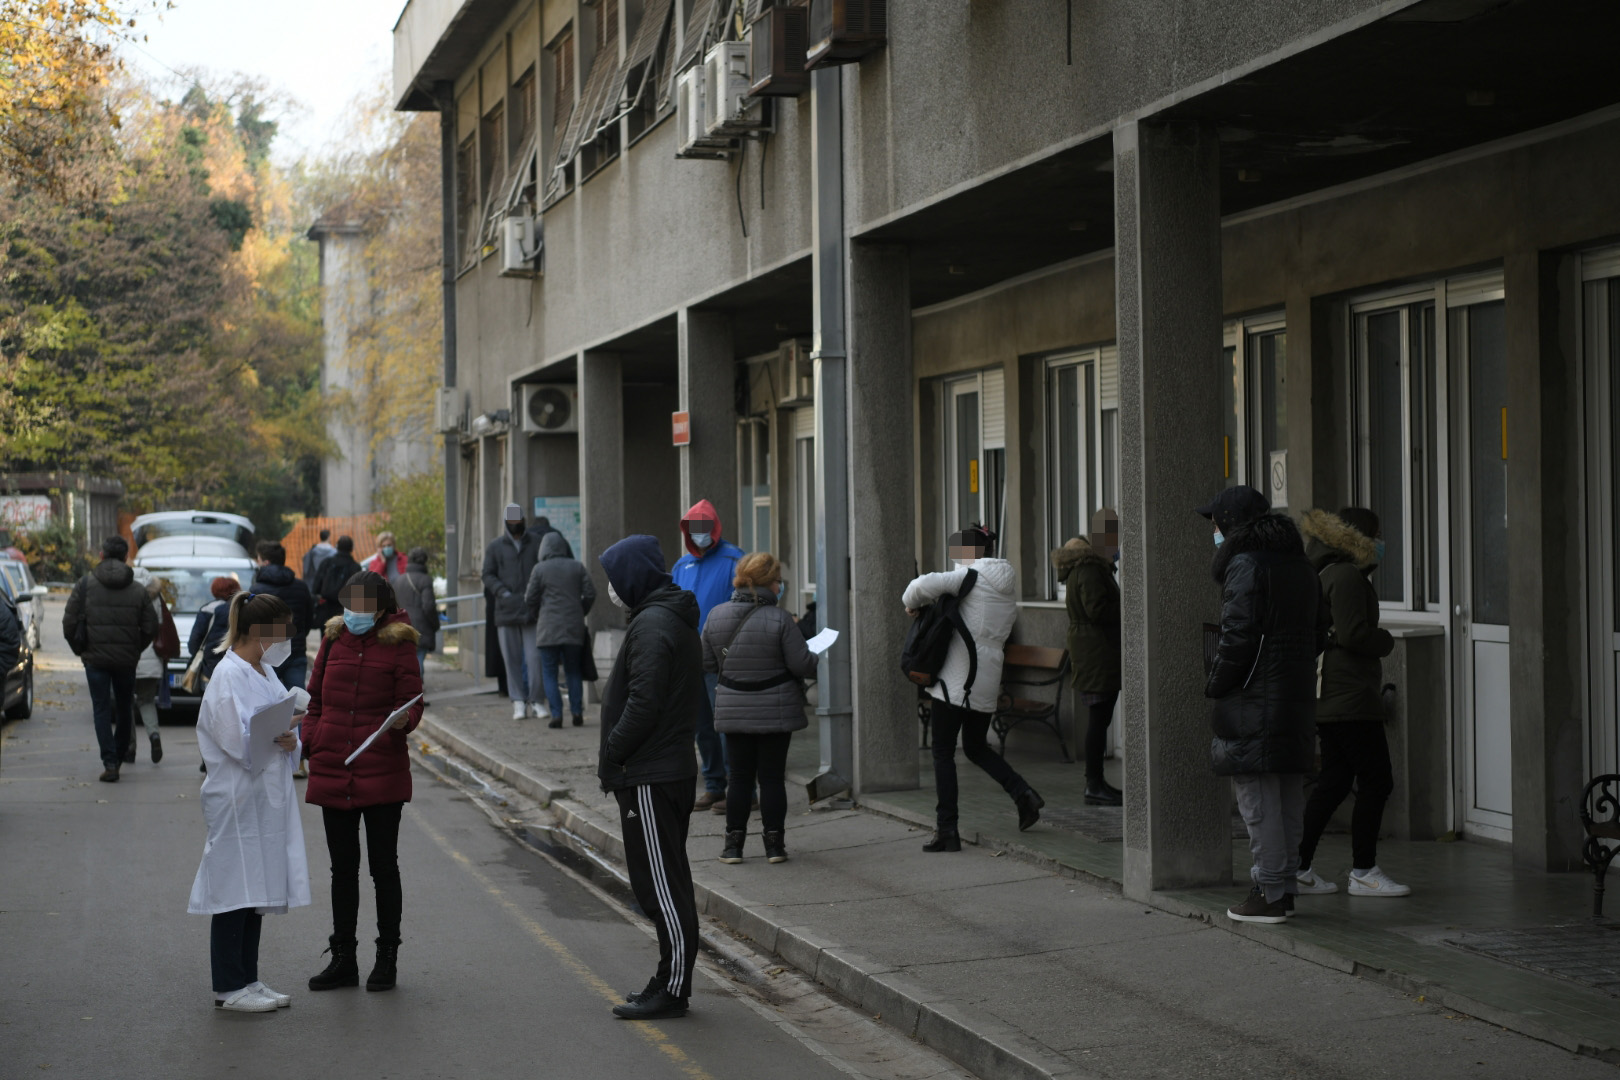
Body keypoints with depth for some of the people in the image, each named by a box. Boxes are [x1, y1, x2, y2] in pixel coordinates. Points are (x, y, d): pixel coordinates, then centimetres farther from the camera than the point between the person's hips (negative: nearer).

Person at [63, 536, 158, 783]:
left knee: (102, 710, 2)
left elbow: (70, 622, -4)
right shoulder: (137, 590, 1)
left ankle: (109, 763, -9)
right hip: (126, 660, 2)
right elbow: (151, 628, 1)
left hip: (95, 658, -2)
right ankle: (118, 758, 25)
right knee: (124, 708, 16)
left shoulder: (86, 584, -4)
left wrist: (79, 649, 11)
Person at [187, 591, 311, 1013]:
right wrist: (284, 731, -16)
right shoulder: (230, 675, -15)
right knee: (235, 888, -3)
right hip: (237, 799, -9)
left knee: (256, 893, 13)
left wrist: (288, 740, -6)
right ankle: (228, 987, 4)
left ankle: (247, 980, 20)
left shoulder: (264, 671, 13)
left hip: (266, 796, 9)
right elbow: (239, 740, -22)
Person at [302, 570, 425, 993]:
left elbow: (412, 702, -5)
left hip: (382, 773, -4)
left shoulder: (398, 644, -3)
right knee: (343, 867, 11)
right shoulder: (333, 638, 9)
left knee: (383, 867, 3)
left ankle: (386, 959, 13)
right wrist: (310, 742, 6)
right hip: (332, 772, 4)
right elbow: (317, 700, 15)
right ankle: (343, 960, 20)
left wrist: (404, 720, -26)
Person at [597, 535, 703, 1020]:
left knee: (661, 886, -5)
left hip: (650, 779, -11)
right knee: (667, 885, 15)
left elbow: (643, 704, -23)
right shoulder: (677, 620, 17)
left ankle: (672, 990, -1)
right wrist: (614, 759, 16)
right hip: (674, 768, 11)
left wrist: (611, 758, -13)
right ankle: (671, 982, 22)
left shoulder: (652, 625, -16)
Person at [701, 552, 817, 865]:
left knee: (740, 778, 10)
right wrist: (816, 664, 10)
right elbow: (802, 663, -12)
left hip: (733, 711, 3)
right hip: (776, 710, -3)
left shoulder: (716, 616, -3)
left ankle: (733, 844, 12)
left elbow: (707, 663, 5)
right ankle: (774, 844, 9)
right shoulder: (779, 619, -15)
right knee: (772, 777, 6)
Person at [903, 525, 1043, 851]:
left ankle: (947, 830, -2)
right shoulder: (1008, 586, 14)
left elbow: (926, 584, -25)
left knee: (943, 752, 0)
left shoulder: (971, 576, -9)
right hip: (988, 678, 7)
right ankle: (1022, 792, 4)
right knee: (976, 748, 23)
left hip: (956, 677, -7)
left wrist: (911, 603, -2)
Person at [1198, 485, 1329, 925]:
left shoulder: (1246, 566, -12)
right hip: (1297, 694, 9)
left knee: (1257, 797, -4)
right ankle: (1285, 886, 20)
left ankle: (1269, 894, -3)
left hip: (1254, 700, -9)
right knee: (1289, 794, 13)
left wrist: (1215, 684, -6)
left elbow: (1238, 636, -18)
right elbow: (1319, 632, 18)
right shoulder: (1299, 565, 14)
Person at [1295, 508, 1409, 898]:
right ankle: (1363, 872, -2)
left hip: (1328, 700, 10)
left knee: (1334, 782, 13)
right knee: (1376, 782, -4)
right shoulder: (1348, 577, -14)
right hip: (1351, 700, -10)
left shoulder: (1327, 574, 18)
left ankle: (1298, 865, 11)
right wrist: (1386, 641, -5)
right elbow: (1353, 633, -22)